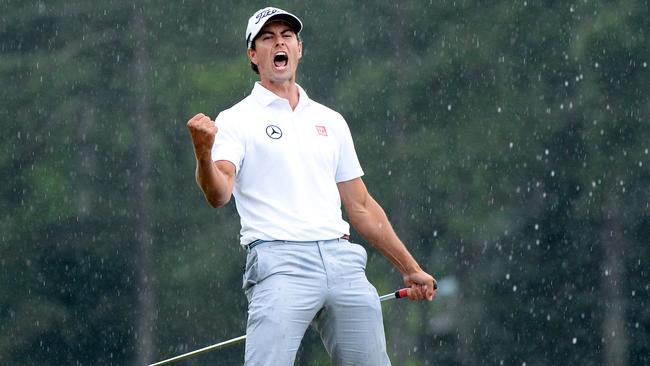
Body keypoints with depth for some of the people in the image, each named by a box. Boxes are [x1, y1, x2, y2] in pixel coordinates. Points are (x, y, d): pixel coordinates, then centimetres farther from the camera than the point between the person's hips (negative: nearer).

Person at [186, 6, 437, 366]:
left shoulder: (330, 121, 21)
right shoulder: (236, 120, 4)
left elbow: (361, 206, 25)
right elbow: (219, 194, -12)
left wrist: (409, 268, 23)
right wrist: (203, 154, -33)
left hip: (342, 258, 5)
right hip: (279, 261, -5)